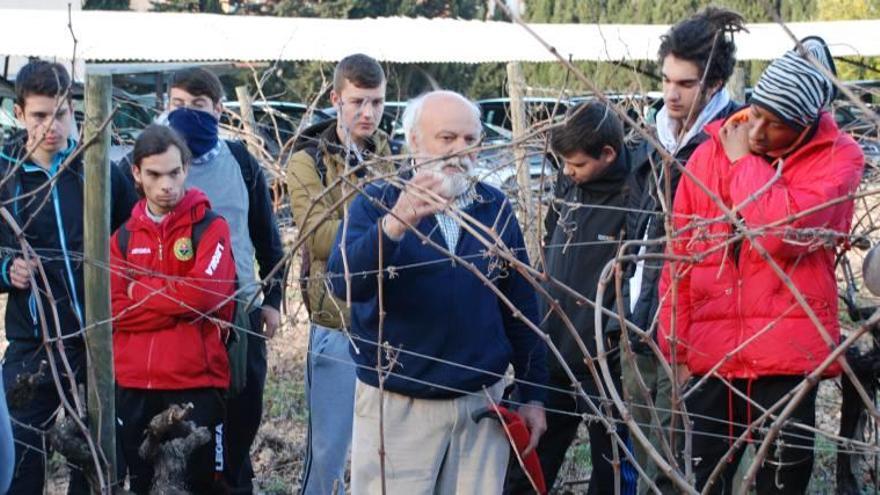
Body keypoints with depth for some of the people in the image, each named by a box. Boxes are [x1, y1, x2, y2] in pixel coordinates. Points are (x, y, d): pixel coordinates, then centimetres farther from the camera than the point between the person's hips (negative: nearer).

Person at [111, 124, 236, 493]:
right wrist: (180, 303, -10)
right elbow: (114, 310, 0)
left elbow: (205, 293, -15)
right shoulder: (125, 237, 11)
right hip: (134, 384, 4)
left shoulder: (210, 228, 0)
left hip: (197, 382, -4)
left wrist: (141, 291, -4)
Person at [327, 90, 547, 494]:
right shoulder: (376, 203, -6)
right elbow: (344, 283, -24)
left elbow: (521, 307, 10)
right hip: (397, 405, -3)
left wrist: (532, 394, 9)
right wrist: (394, 225, -40)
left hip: (481, 402, 3)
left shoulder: (496, 208, 4)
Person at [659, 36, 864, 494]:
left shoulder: (836, 158, -4)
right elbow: (679, 256, 10)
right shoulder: (709, 153, 6)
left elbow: (783, 233, -20)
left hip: (786, 355, -3)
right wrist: (675, 344, 7)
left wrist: (745, 161, -9)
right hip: (709, 356, 3)